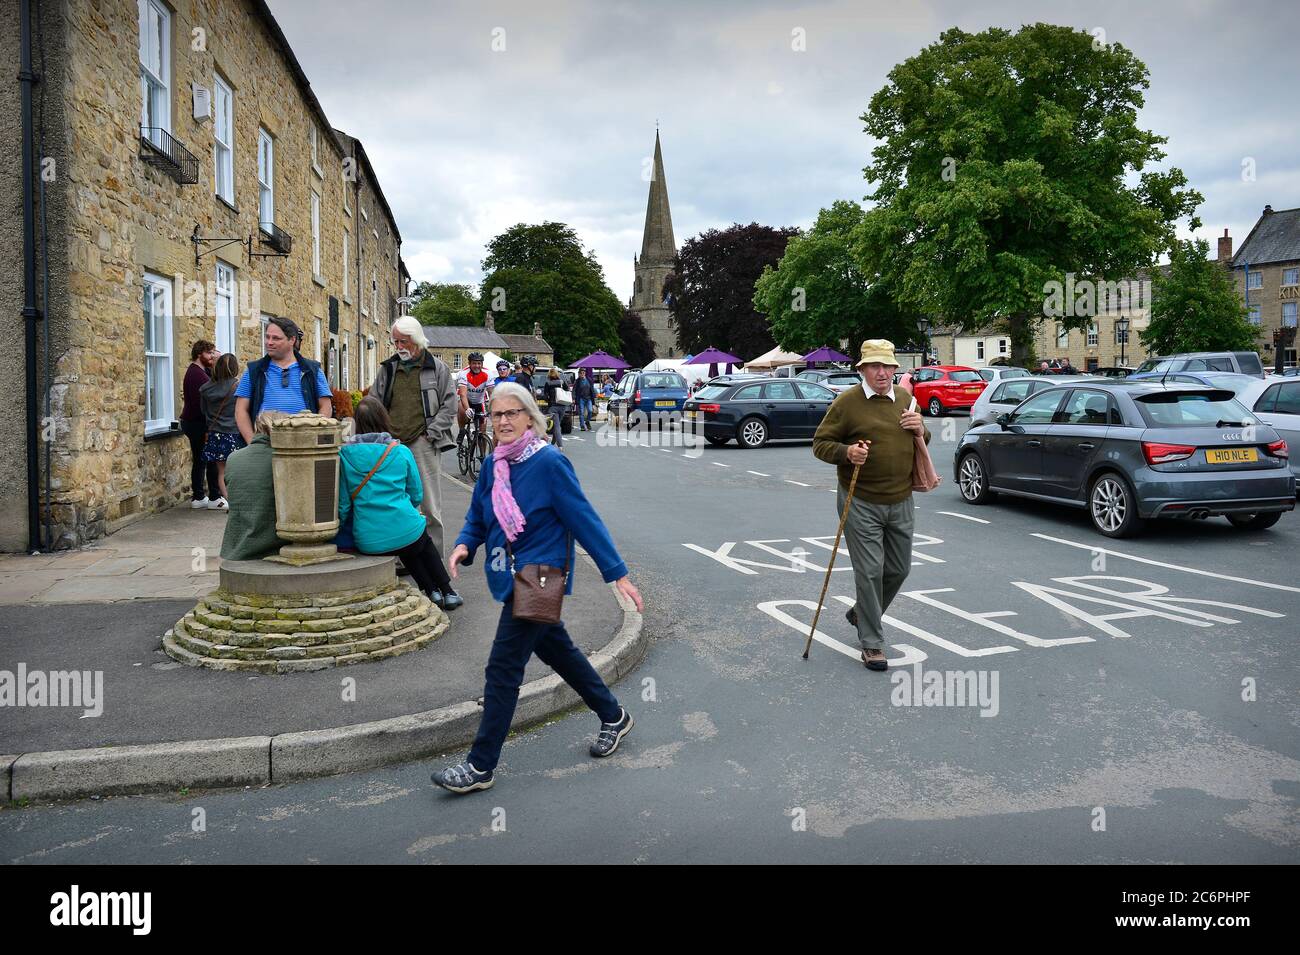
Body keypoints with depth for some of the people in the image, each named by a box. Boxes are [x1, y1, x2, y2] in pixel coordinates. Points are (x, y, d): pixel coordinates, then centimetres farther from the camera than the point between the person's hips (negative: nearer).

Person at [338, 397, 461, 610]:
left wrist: (350, 528, 17)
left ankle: (432, 591, 28)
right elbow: (417, 496, 7)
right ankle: (447, 592, 36)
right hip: (405, 534, -1)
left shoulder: (345, 454, -1)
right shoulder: (401, 451, 0)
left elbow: (342, 504, 1)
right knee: (425, 543, 35)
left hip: (367, 542, 1)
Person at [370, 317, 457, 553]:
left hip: (424, 444, -3)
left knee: (429, 507, -1)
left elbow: (449, 406, 2)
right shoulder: (387, 368, 15)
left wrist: (430, 434, -7)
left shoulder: (437, 368, 5)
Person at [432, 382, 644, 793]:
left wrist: (618, 574, -15)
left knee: (503, 669, -6)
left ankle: (481, 767, 7)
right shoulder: (493, 467, 5)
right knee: (557, 650, 21)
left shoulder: (549, 463, -16)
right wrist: (464, 545, -10)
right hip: (511, 578, 8)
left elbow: (585, 520, -16)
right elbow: (477, 519, 13)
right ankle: (614, 717, 41)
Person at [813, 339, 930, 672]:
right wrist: (846, 452, -24)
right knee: (869, 571, -5)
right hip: (861, 504, -6)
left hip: (900, 502, 6)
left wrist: (921, 429, 0)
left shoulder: (905, 399, 10)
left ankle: (861, 613, 39)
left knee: (899, 569, 14)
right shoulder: (847, 402, -8)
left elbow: (922, 444, 24)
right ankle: (872, 643, 7)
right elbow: (820, 443, -5)